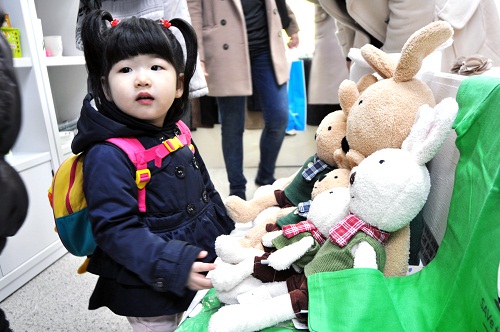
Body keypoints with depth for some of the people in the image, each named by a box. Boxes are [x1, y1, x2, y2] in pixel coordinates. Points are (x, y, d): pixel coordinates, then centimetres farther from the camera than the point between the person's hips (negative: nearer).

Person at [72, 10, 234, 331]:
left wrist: (229, 239, 15)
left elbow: (207, 194, 11)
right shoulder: (108, 155, -24)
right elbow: (115, 229, -26)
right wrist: (175, 266, -30)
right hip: (148, 292, -7)